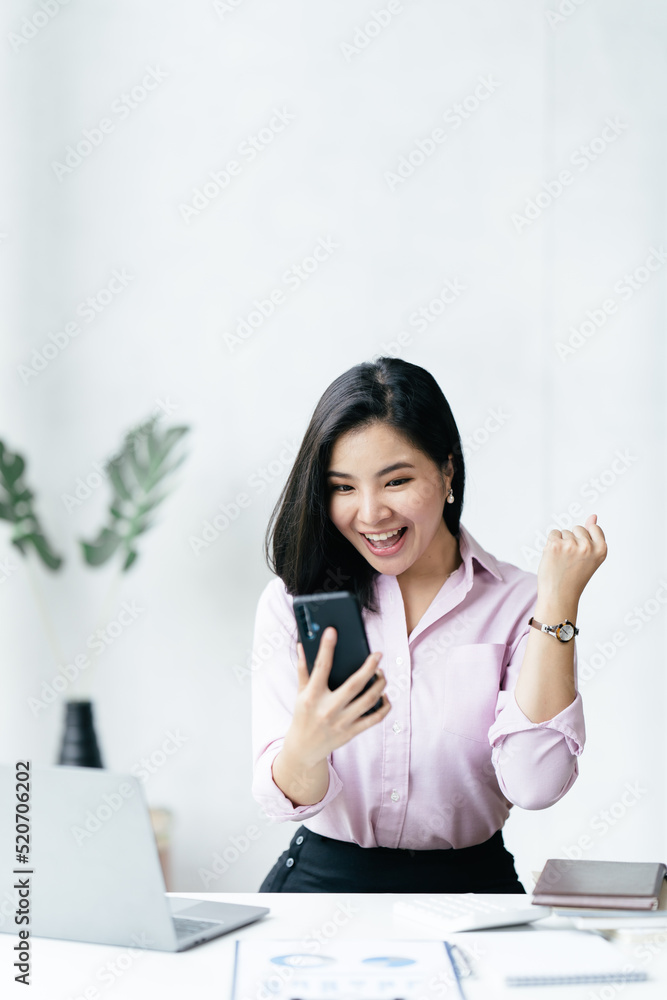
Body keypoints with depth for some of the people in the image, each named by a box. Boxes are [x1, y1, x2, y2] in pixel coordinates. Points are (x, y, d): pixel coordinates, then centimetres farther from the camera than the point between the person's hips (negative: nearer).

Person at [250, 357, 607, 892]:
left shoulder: (517, 604, 2)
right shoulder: (292, 603, 3)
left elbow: (533, 786, -13)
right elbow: (285, 800, -6)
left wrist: (558, 598, -10)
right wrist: (306, 744, -29)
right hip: (325, 880, 1)